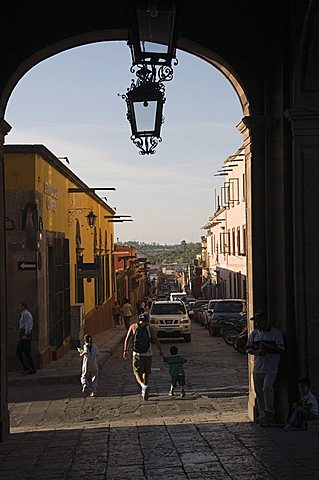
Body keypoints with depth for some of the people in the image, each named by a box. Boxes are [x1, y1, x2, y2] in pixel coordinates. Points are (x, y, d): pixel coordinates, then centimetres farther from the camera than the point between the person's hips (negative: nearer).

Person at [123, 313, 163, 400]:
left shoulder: (133, 326, 4)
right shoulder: (150, 328, 1)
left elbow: (127, 339, -1)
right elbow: (156, 340, -2)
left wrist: (125, 350, 3)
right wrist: (160, 351, 5)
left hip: (137, 354, 0)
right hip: (148, 354, 1)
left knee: (137, 372, 10)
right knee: (146, 372, 17)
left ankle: (143, 385, -17)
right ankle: (144, 392, 16)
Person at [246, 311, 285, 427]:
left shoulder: (276, 333, -2)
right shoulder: (254, 334, 11)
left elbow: (281, 349, -6)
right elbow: (248, 348, 11)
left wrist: (267, 348, -16)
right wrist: (257, 352, -9)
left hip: (271, 368, -5)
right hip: (257, 368, 5)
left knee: (267, 388, -19)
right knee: (259, 392, 7)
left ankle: (269, 413, -6)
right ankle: (262, 414, 19)